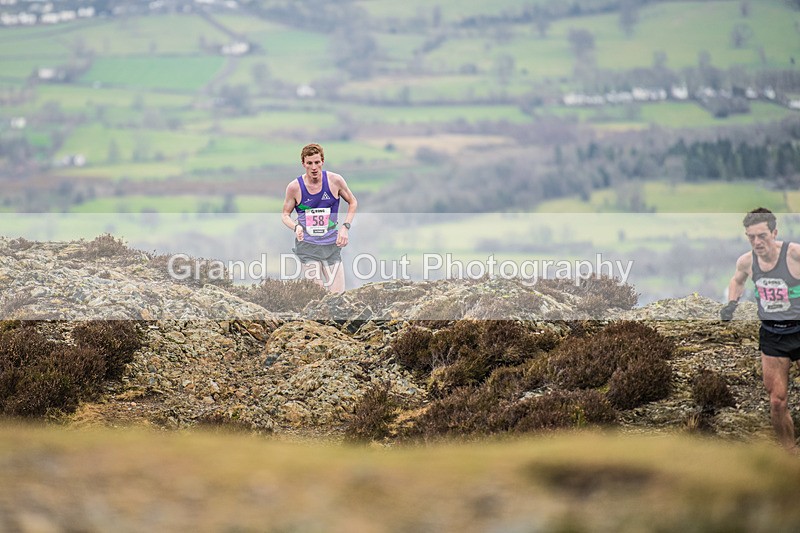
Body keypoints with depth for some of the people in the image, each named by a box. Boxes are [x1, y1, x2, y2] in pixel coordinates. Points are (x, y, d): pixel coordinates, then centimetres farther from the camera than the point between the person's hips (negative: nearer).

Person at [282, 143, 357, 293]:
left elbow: (352, 202, 12)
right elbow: (286, 215, 8)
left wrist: (345, 227, -1)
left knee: (337, 293, -2)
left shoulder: (335, 180, -3)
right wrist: (296, 227, -14)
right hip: (307, 246, -2)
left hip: (331, 245, 2)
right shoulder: (295, 187, -5)